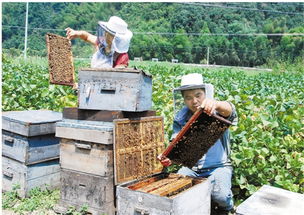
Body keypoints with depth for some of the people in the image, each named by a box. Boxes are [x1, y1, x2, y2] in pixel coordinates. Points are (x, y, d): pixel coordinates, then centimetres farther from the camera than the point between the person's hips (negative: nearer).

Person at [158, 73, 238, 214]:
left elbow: (229, 111, -33)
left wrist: (216, 104, -58)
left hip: (218, 167, -2)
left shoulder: (216, 112, -9)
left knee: (220, 195, -27)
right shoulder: (180, 118, 0)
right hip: (191, 167, 3)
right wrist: (169, 158, -28)